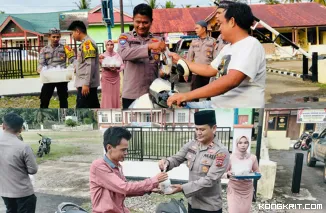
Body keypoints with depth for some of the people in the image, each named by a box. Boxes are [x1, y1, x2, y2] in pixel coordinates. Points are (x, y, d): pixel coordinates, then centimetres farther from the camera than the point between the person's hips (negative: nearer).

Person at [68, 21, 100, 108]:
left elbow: (90, 65, -20)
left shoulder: (87, 43, -12)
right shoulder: (85, 43, 18)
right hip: (89, 84, 10)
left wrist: (86, 83, -22)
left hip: (86, 84, -10)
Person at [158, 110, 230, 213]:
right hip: (192, 202, 5)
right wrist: (166, 162, -17)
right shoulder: (191, 145, -1)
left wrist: (183, 188, -27)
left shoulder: (221, 152, -18)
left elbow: (210, 180, -23)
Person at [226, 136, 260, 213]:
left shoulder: (252, 158, -2)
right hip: (234, 188, -2)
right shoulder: (231, 157, -7)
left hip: (247, 189, 2)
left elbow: (257, 172, 9)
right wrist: (228, 173, -20)